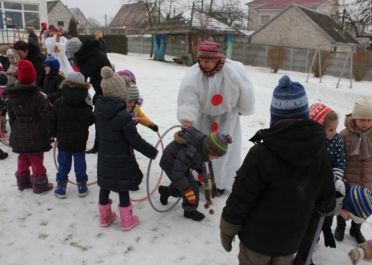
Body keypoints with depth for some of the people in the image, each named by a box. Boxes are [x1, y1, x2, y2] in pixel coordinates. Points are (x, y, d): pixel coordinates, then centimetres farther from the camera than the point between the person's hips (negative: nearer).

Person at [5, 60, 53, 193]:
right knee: (37, 161, 6)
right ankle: (39, 184, 16)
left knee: (23, 159, 21)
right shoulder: (38, 97, -18)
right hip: (35, 136, -6)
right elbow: (45, 118, -16)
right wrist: (47, 135, -4)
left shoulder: (11, 97, 2)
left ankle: (23, 181, 33)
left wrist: (15, 131, 21)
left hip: (19, 136, 6)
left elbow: (11, 117, 10)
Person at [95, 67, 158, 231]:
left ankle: (105, 217, 37)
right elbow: (136, 141, -22)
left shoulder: (99, 110, -5)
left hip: (104, 159, 6)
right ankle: (126, 221, 25)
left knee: (105, 187, 19)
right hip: (121, 161, -6)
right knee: (123, 190, 9)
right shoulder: (123, 115, -26)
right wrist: (152, 152, -8)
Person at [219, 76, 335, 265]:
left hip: (257, 236, -4)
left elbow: (240, 199, -19)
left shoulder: (261, 154, -26)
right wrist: (328, 207, 27)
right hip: (291, 237, 4)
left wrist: (227, 230, -3)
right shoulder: (320, 152, -11)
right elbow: (325, 196, 3)